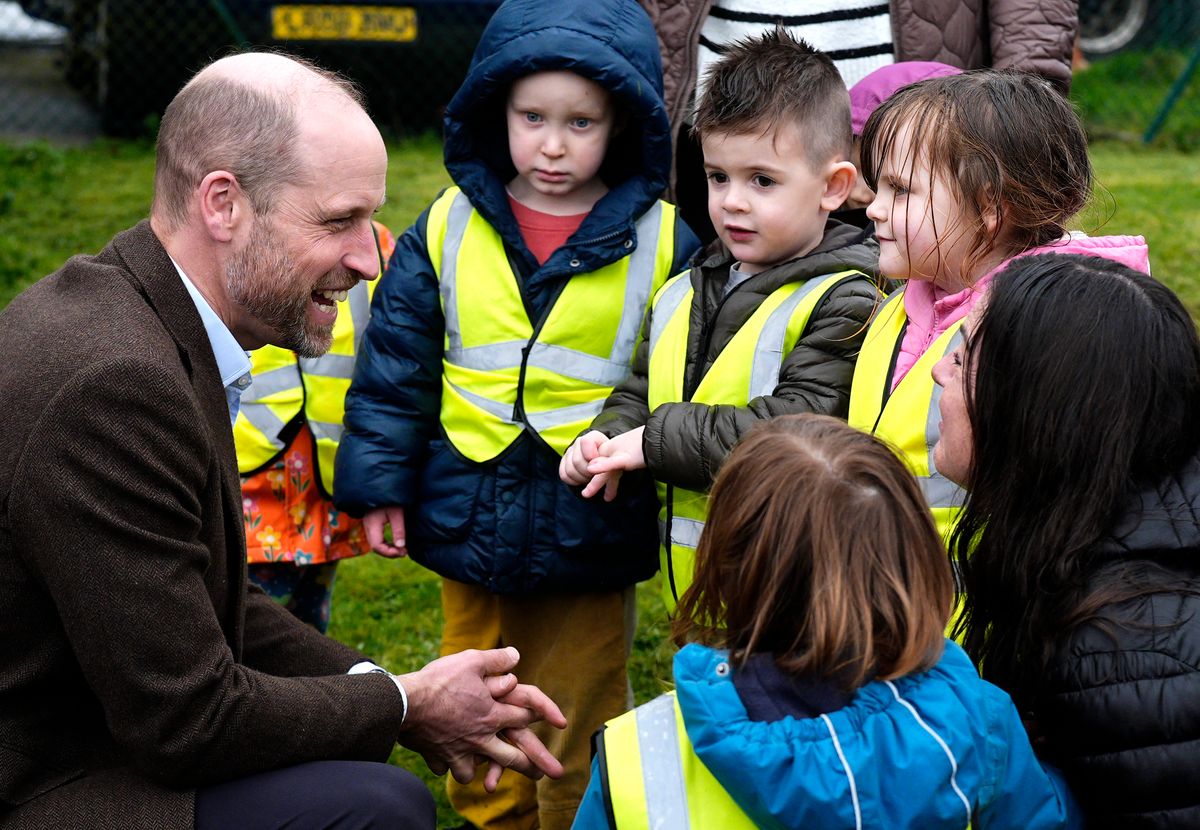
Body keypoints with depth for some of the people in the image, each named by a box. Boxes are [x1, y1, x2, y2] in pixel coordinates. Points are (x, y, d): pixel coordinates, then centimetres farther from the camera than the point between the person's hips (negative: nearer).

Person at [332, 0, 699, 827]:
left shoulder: (661, 241, -8)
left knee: (579, 724, 12)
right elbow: (395, 363, 3)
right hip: (469, 522, 3)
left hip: (591, 533, -2)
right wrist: (379, 484, 2)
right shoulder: (449, 228, -2)